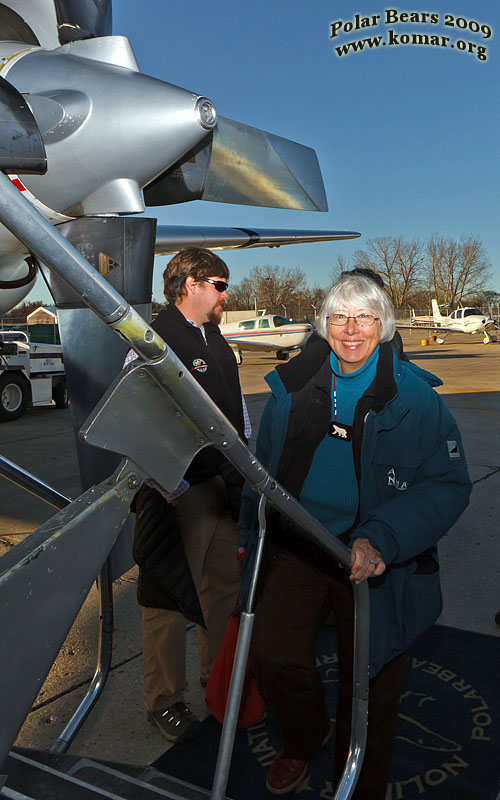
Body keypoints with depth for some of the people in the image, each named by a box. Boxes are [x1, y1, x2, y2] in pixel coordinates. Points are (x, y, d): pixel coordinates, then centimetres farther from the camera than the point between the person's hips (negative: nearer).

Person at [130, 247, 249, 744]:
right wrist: (173, 490, -20)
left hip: (227, 487, 8)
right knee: (167, 597, 6)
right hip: (179, 493, -8)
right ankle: (164, 699, 26)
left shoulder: (217, 341, 14)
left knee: (224, 585, 19)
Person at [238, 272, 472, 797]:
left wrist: (382, 540, -25)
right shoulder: (292, 389, 1)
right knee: (272, 653, -14)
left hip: (379, 562, -2)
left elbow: (449, 486, -11)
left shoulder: (415, 396, -9)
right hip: (297, 547, 2)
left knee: (368, 687, 9)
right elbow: (262, 468, 14)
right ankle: (305, 738, 22)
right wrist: (249, 533, 14)